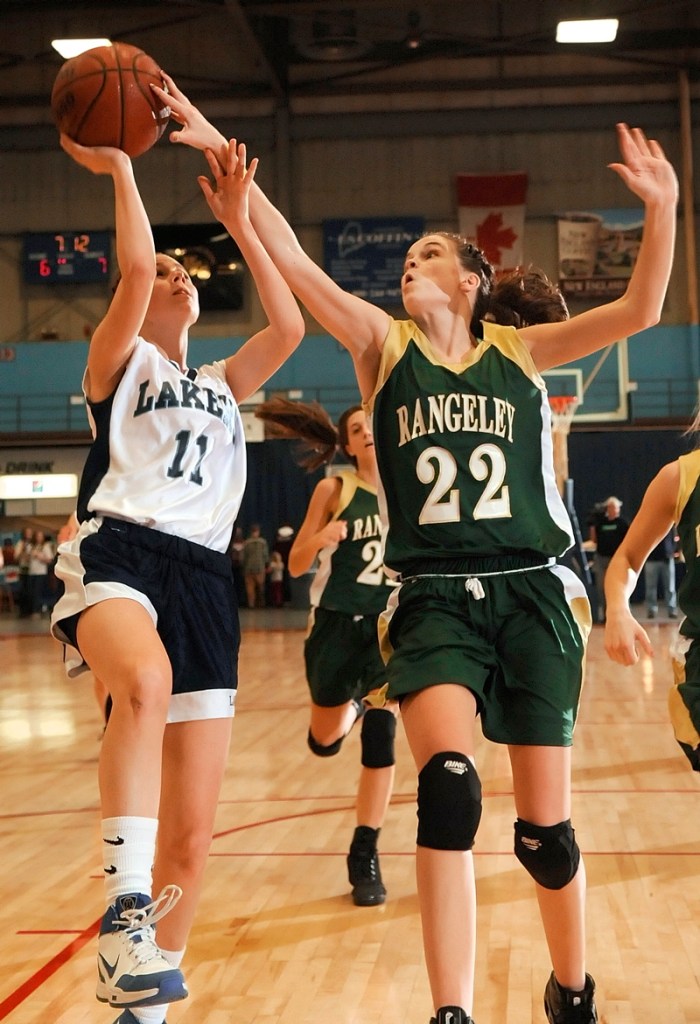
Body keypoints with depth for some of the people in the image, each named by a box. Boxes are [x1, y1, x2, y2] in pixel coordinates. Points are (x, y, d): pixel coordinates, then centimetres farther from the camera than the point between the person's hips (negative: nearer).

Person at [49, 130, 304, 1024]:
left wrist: (238, 223, 16)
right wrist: (119, 169, 8)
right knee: (145, 680, -43)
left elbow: (290, 327, 12)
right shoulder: (119, 362, 15)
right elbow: (135, 272, -4)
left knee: (190, 839, 0)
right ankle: (125, 914, -42)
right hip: (118, 550, -4)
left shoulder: (221, 383, 28)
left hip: (204, 576, 5)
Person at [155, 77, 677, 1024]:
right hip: (433, 599, 0)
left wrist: (661, 208, -14)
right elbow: (289, 258, -1)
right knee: (447, 784, -25)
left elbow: (639, 311, -1)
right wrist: (223, 157, -8)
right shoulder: (386, 344, 8)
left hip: (532, 595, 1)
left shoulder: (520, 350, 8)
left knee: (546, 825, 4)